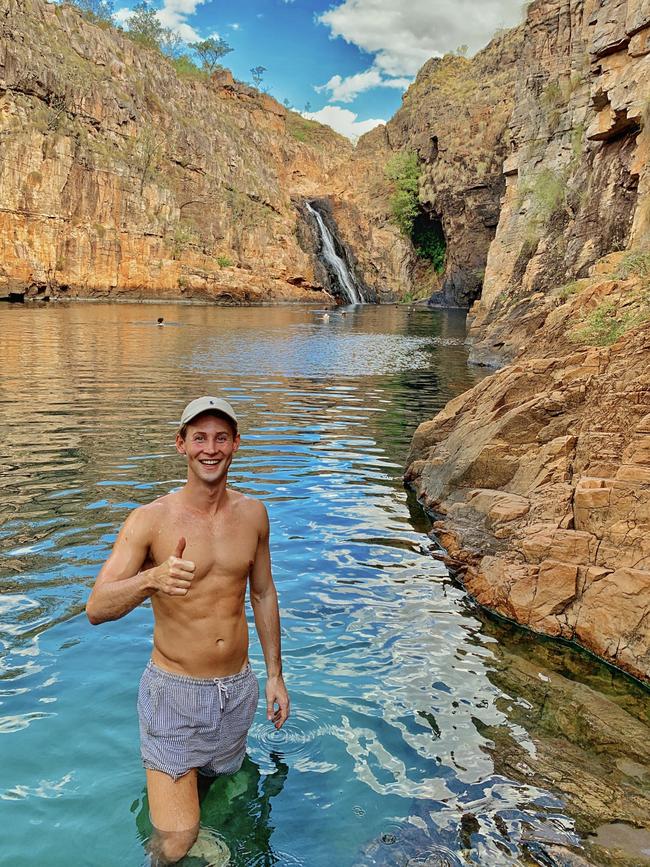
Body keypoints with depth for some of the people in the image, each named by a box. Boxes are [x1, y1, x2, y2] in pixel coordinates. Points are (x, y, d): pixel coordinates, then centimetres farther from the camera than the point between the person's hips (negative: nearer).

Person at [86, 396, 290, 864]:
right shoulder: (151, 519, -14)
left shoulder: (253, 513, -1)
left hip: (238, 689, 4)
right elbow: (97, 608, -19)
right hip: (175, 690, -4)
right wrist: (150, 579, -39)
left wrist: (275, 674, 12)